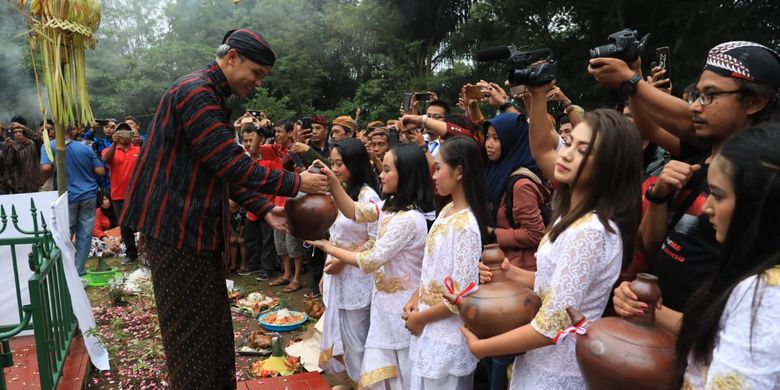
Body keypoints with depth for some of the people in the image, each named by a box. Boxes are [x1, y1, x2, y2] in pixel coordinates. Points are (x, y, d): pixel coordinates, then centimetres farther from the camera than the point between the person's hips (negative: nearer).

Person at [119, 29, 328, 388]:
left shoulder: (212, 98, 16)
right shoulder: (195, 92, -17)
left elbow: (224, 170, 16)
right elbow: (233, 166, -24)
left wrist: (264, 210, 6)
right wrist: (295, 183, -15)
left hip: (198, 227, 10)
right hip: (178, 228, -10)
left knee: (211, 324, 17)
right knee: (192, 328, 2)